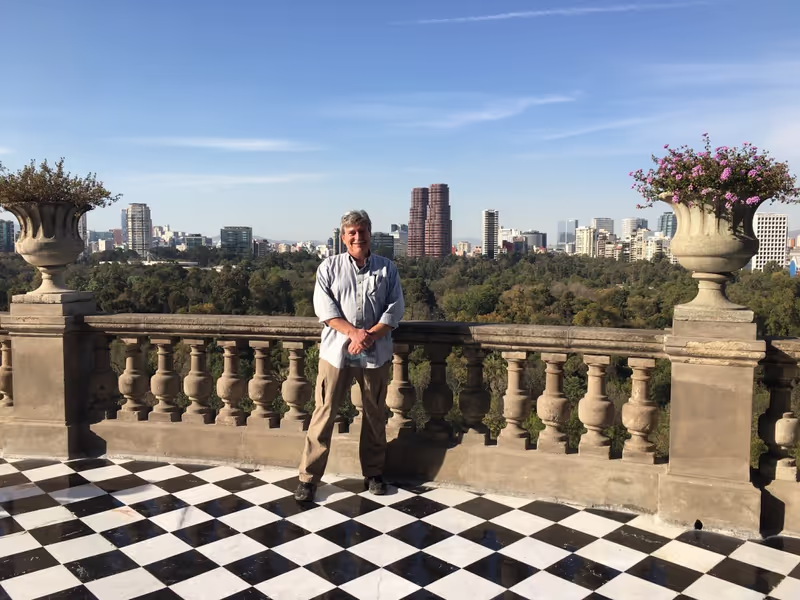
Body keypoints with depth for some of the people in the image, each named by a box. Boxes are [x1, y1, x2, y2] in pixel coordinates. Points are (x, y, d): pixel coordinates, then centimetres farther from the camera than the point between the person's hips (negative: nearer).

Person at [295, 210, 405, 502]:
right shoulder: (329, 266, 3)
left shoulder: (387, 268, 5)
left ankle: (373, 472, 28)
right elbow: (324, 307, -6)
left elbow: (396, 307, -1)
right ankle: (309, 477, 10)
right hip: (336, 350, -1)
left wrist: (370, 335, -15)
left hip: (375, 353, 2)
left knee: (375, 415, 12)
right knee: (324, 412, 0)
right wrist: (353, 332, -18)